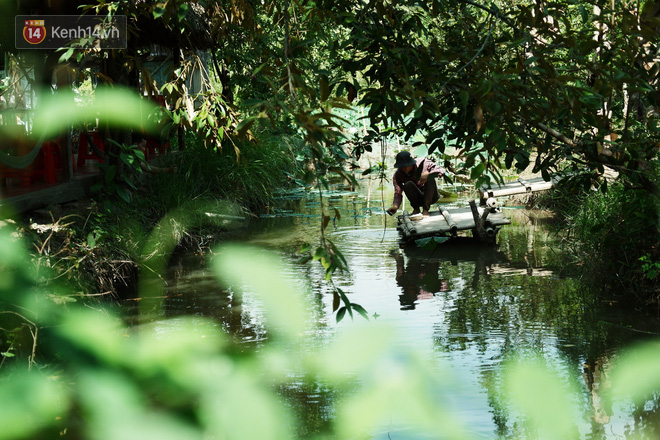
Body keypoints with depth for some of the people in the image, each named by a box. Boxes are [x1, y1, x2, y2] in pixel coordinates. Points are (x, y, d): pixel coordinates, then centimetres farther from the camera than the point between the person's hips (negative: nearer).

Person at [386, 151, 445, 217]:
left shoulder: (423, 162, -17)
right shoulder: (398, 175, -13)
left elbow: (441, 170, -21)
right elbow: (398, 193, -19)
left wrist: (427, 173, -40)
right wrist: (395, 206, -40)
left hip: (431, 196, 0)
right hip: (418, 200, 0)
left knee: (430, 179, -30)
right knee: (408, 185, -29)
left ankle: (425, 209, -21)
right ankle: (416, 209, -7)